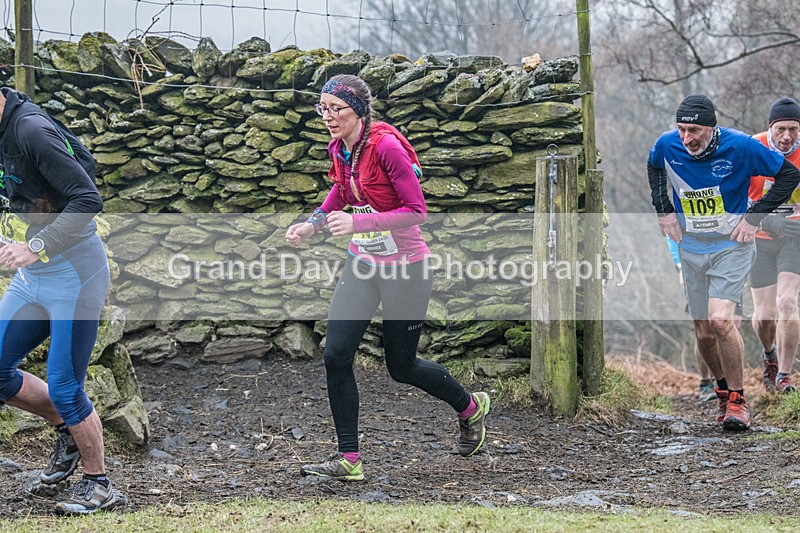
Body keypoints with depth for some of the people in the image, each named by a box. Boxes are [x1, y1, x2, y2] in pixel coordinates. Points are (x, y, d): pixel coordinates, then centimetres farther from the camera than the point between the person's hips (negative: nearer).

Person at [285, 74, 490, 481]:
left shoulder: (386, 146, -22)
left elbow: (416, 211, -23)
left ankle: (471, 407, 36)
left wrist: (357, 223, -31)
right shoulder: (339, 149, 0)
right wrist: (312, 224, 8)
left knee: (401, 367, 8)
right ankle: (348, 459, 1)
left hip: (404, 268, -6)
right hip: (362, 264, 6)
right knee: (336, 355, -7)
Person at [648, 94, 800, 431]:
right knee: (704, 333, 6)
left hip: (731, 247, -4)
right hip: (691, 249, 4)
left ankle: (737, 399, -6)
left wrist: (754, 217, -11)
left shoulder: (740, 146, -20)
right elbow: (654, 167, 18)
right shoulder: (667, 145, -9)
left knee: (720, 320, -21)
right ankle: (724, 389, 30)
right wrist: (663, 209, 8)